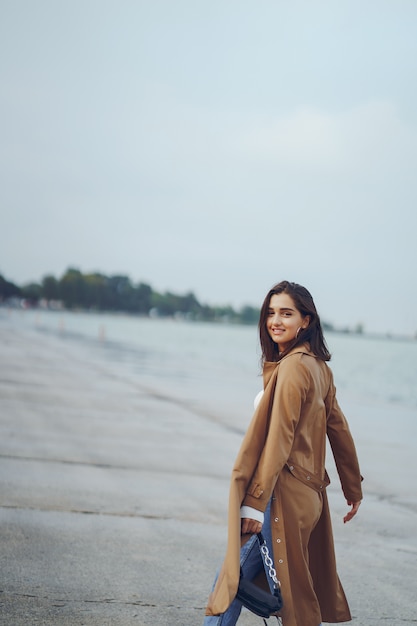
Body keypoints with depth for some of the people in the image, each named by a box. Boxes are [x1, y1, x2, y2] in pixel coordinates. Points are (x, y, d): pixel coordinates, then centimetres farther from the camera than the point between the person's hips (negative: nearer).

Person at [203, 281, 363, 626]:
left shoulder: (292, 367, -15)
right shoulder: (319, 366, 11)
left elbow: (279, 440, -19)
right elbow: (338, 428, 17)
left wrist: (254, 501, -20)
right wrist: (353, 489, 24)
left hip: (284, 494, -9)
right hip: (311, 492, 9)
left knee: (230, 583, -4)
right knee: (301, 591, 17)